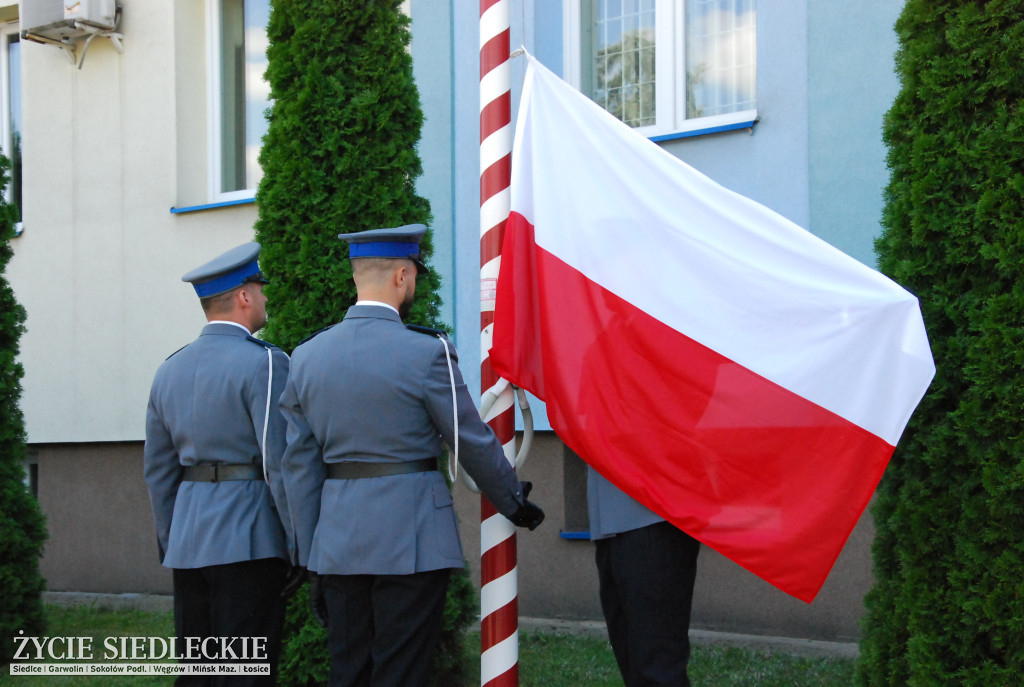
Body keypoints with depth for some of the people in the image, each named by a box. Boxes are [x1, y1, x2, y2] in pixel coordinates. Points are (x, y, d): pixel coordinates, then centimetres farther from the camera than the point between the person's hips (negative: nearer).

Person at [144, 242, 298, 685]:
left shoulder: (170, 370, 12)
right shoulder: (263, 363, -10)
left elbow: (158, 470, 15)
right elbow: (279, 462, -15)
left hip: (188, 545, 7)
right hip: (249, 542, -7)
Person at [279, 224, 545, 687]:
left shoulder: (306, 356, 4)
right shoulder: (426, 353, -11)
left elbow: (300, 466, 6)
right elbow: (474, 444, -2)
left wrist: (311, 560, 11)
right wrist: (515, 505, 14)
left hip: (336, 544, 5)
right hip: (409, 542, -5)